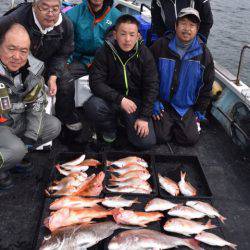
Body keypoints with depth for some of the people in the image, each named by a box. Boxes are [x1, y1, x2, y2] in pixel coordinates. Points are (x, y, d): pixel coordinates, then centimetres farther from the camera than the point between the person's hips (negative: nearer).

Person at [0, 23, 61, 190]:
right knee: (15, 150, -30)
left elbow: (37, 103, 1)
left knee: (54, 126, -2)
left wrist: (30, 135, -8)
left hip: (19, 120, 7)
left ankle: (17, 153, 6)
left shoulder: (31, 68, -8)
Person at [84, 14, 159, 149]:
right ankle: (110, 128, 1)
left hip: (136, 101, 1)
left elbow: (151, 87, -6)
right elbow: (96, 83, -15)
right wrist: (119, 99, -28)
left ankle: (127, 121, 18)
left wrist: (144, 117, -12)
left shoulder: (145, 54, -6)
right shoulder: (104, 52, -10)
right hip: (111, 98, 0)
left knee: (146, 142, -15)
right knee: (92, 106, -34)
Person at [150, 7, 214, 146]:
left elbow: (207, 86, 5)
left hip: (187, 107, 2)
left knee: (191, 139, -6)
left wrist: (200, 111, 5)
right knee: (162, 137, -13)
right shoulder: (160, 46, -9)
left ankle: (176, 123, 24)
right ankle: (167, 122, 21)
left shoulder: (204, 54, -4)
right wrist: (154, 101, -6)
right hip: (162, 102, -1)